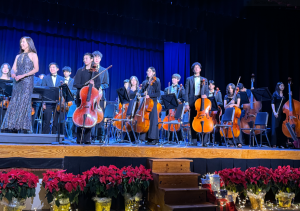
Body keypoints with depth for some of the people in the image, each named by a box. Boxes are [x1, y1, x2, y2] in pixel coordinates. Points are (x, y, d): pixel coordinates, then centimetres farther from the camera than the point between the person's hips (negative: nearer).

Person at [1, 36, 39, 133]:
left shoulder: (33, 55, 4)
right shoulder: (18, 56, 20)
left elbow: (36, 69, -7)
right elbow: (13, 69, 15)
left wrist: (23, 75, -15)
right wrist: (13, 73, -9)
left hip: (27, 82, -6)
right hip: (17, 82, 6)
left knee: (24, 103, -12)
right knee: (14, 104, -1)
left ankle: (25, 128, -11)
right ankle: (13, 126, 0)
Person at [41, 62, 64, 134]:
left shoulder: (62, 79, 12)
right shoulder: (45, 78, 10)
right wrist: (43, 103, -5)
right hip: (48, 103, -1)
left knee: (57, 122, 1)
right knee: (46, 122, -1)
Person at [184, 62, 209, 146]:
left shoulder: (204, 80, 16)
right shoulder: (189, 79, 11)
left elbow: (206, 91, 13)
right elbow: (186, 92, 5)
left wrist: (205, 95, -11)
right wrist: (187, 103, -5)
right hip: (192, 102, 0)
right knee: (192, 121, 0)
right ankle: (194, 140, 7)